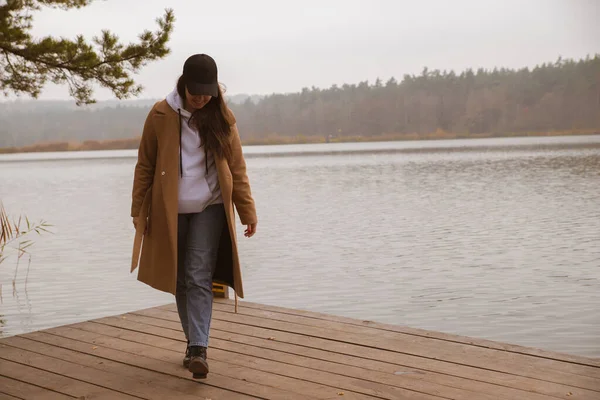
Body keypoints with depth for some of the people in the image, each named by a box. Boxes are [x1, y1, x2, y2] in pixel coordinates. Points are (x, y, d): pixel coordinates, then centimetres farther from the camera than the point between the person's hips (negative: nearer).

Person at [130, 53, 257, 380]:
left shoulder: (222, 118, -2)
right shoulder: (160, 115, -5)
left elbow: (237, 168, 1)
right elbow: (145, 166, 1)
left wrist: (247, 211, -1)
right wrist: (139, 210, 1)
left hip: (209, 209, -1)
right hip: (170, 211, 1)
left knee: (199, 278, -9)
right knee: (180, 280, 7)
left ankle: (198, 349, -8)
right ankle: (194, 343, 20)